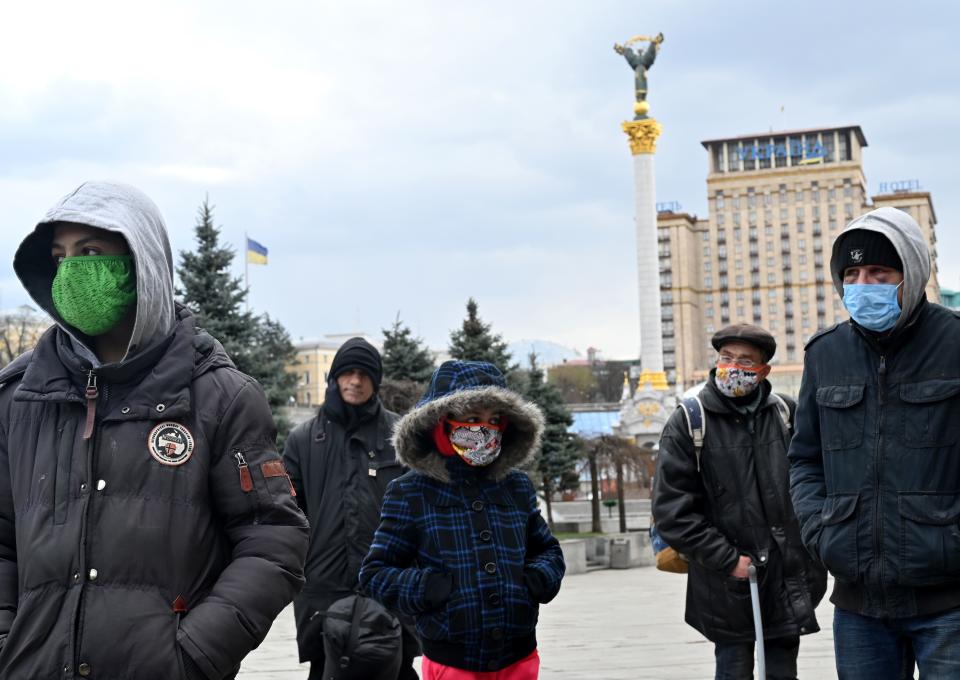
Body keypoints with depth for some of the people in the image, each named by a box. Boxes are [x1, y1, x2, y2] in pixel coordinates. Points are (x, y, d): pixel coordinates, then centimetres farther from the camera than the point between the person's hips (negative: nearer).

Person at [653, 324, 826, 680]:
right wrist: (727, 560, -12)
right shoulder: (688, 422, -6)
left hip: (789, 580, 4)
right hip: (729, 584, -3)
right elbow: (672, 509, -9)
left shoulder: (785, 413, 6)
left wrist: (813, 559, 9)